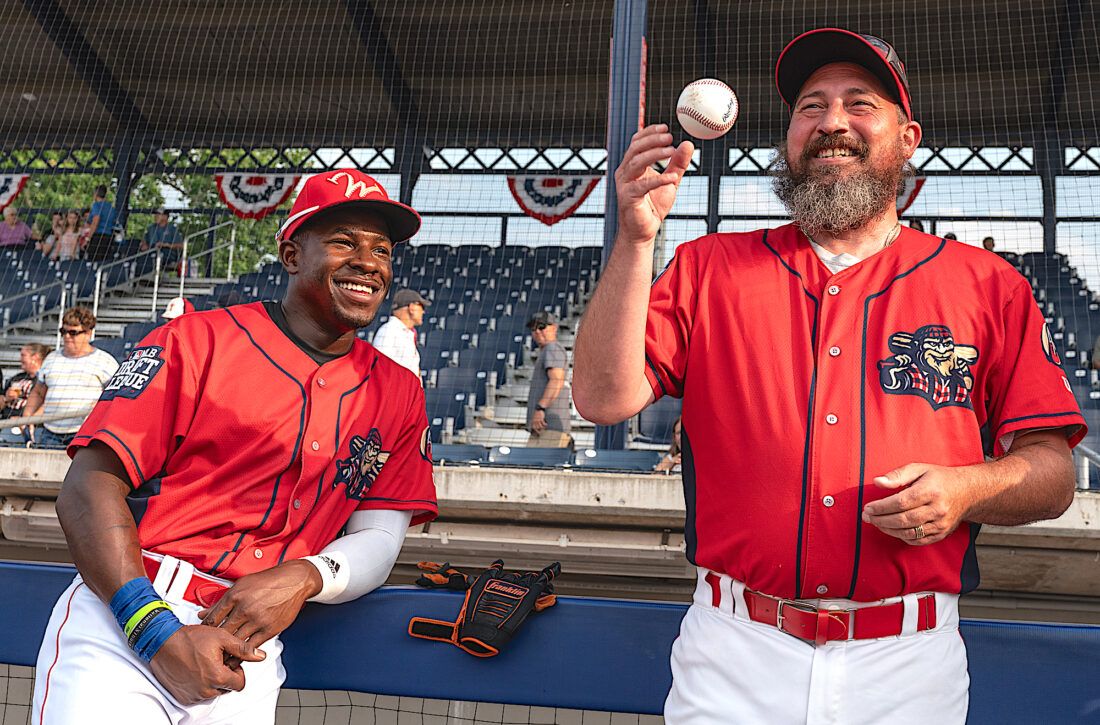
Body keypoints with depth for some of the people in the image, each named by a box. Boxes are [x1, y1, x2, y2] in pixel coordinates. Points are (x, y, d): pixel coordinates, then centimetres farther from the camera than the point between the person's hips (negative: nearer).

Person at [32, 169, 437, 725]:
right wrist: (157, 630, -18)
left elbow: (379, 540, 7)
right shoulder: (196, 339, 0)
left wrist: (305, 577, -15)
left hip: (248, 648, 3)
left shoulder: (398, 394, 10)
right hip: (121, 618, -3)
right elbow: (89, 488, -6)